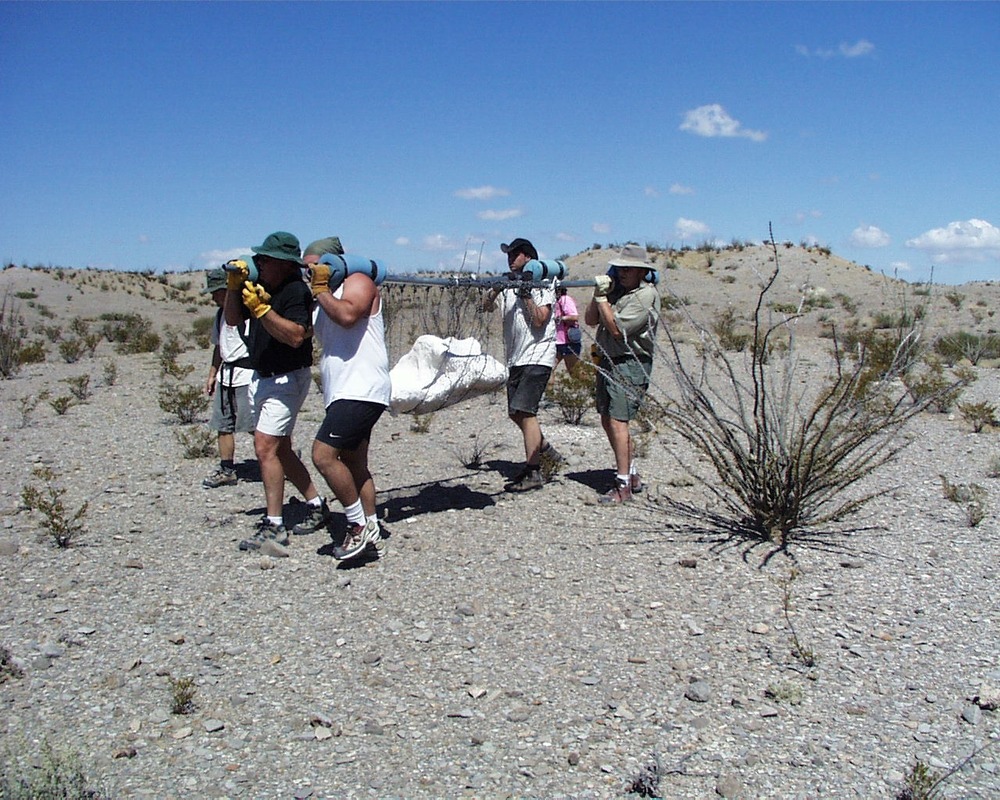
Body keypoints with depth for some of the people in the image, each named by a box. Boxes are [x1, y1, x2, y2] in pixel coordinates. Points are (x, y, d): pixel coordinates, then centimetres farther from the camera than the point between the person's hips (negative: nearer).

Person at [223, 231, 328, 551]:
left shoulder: (296, 291, -18)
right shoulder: (260, 285, 8)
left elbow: (295, 336, -30)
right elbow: (233, 320, 12)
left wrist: (262, 309, -32)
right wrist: (234, 286, -2)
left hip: (287, 379, -10)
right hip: (261, 378, 10)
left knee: (265, 447, -15)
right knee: (280, 449, 14)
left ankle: (274, 527, -11)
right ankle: (316, 505, 27)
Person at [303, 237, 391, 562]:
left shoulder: (358, 282, -3)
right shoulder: (323, 298, 24)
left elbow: (347, 315, -24)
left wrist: (321, 290, -9)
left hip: (361, 390, -10)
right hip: (344, 394, 10)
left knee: (323, 454, -18)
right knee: (354, 465, 13)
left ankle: (360, 524, -8)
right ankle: (369, 529, 20)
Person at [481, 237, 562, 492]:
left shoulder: (542, 285, -3)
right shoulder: (508, 286, 14)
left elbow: (539, 320, -14)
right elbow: (486, 306, 2)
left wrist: (526, 294, -18)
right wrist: (497, 288, -14)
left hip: (537, 358, -8)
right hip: (516, 359, 8)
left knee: (524, 410, -15)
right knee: (515, 412, 13)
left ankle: (533, 473, -10)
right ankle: (543, 448, 35)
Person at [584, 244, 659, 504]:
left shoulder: (646, 295, -12)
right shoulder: (618, 289, 12)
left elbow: (617, 329, -19)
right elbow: (590, 319, 10)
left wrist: (602, 299, -13)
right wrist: (598, 294, -4)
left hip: (630, 364, -9)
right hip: (608, 361, 9)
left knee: (617, 421, -14)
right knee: (608, 420, 13)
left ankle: (623, 486, -10)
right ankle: (632, 475, 25)